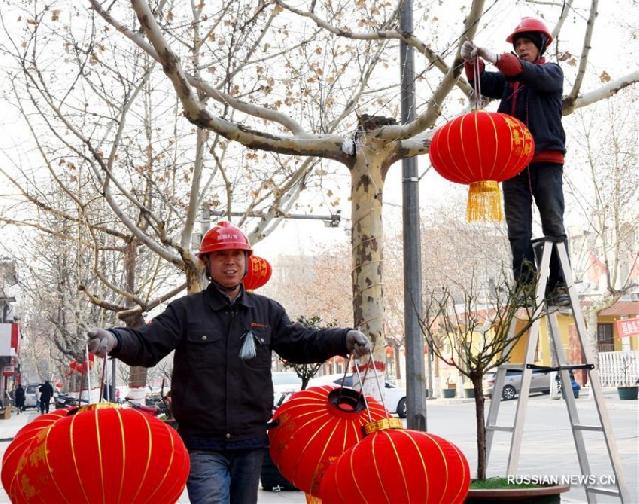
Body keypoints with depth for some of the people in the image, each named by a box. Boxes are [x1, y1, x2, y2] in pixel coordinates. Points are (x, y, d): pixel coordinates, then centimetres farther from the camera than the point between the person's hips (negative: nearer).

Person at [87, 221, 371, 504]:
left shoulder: (267, 311, 11)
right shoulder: (186, 311, 2)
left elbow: (301, 344, 12)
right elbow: (146, 346, -6)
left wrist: (345, 340, -4)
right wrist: (115, 340, -28)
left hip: (250, 442, 4)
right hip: (203, 445, -3)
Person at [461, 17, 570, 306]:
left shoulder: (552, 72, 9)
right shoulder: (508, 79, 22)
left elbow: (534, 75, -14)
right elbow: (483, 84, 4)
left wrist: (496, 59, -27)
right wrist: (472, 62, -18)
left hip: (546, 159, -4)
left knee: (553, 225, -5)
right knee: (517, 228, -1)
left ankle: (558, 285, -5)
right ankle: (524, 285, -2)